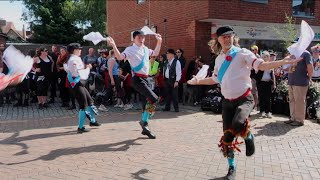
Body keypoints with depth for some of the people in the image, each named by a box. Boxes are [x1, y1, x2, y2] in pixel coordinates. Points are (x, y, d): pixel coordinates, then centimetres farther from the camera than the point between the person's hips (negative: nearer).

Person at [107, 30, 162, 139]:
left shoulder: (145, 49, 17)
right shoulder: (130, 49, -5)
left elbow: (155, 53, 34)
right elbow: (120, 57, -20)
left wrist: (159, 42, 30)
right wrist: (113, 46, -31)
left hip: (145, 78, 8)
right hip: (137, 79, -8)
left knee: (148, 101, 10)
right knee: (154, 99, -21)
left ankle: (145, 128, 23)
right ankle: (144, 122, -4)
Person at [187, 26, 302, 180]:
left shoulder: (242, 53, -7)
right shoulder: (219, 59, 9)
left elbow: (261, 65, -18)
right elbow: (215, 79, 23)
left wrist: (284, 61, -30)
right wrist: (198, 81, 20)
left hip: (244, 99, -5)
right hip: (227, 101, 5)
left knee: (238, 123, -35)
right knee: (227, 136, 5)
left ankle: (248, 137, 2)